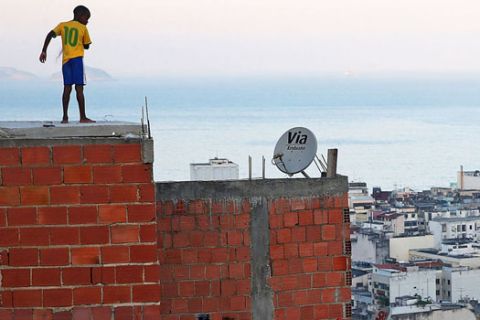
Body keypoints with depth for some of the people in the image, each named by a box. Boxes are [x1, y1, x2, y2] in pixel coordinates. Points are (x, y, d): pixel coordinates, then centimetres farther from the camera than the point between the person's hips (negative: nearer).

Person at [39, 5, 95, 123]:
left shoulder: (62, 25, 12)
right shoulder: (83, 28, 4)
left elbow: (50, 35, -1)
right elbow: (86, 46, 10)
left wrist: (44, 51, -2)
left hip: (65, 60, 4)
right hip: (77, 58, -4)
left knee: (67, 88, 5)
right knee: (79, 88, -5)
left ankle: (65, 117, 0)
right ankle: (83, 117, -6)